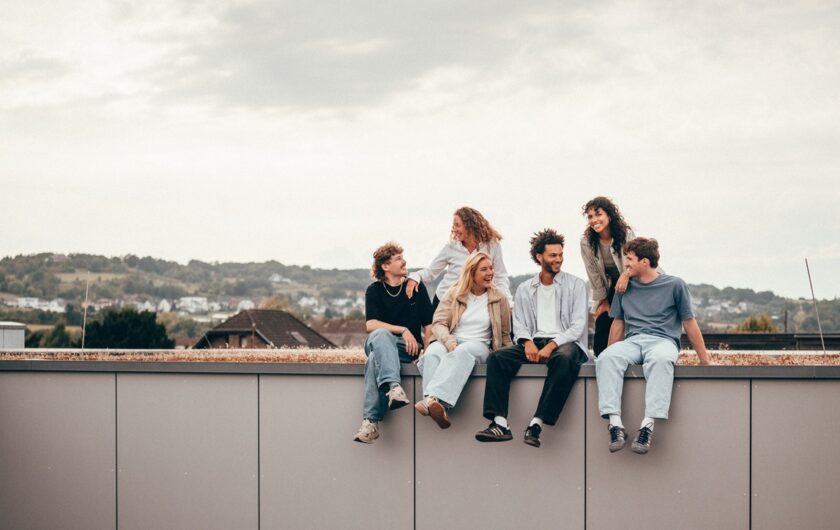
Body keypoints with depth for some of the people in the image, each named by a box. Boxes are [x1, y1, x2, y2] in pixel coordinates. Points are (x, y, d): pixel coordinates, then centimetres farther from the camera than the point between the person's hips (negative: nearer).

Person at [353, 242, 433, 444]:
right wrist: (403, 330, -20)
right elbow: (371, 325, -10)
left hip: (409, 349, 1)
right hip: (381, 344, -1)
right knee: (381, 335, -39)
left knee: (375, 361, -34)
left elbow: (428, 324, 8)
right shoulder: (375, 290, 5)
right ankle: (393, 386, -63)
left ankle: (371, 421, -49)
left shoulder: (416, 287, 9)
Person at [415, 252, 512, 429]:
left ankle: (433, 400, -60)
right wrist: (449, 341, -19)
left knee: (462, 352, -40)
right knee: (432, 352, -36)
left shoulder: (498, 298, 14)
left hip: (479, 346, -1)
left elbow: (504, 334, 20)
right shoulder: (454, 294, 13)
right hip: (450, 342, 1)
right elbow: (438, 323, 2)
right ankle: (439, 407, -57)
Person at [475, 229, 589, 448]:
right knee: (496, 358, -23)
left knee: (565, 358, -40)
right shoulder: (525, 289, 18)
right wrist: (527, 342, -13)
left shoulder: (575, 285, 7)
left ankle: (537, 424, -43)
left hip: (565, 342, -3)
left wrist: (552, 345, -18)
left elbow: (578, 325, -3)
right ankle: (500, 424, -33)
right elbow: (519, 324, 12)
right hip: (534, 343, 3)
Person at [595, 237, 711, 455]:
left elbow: (689, 323, 11)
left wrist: (705, 361, 12)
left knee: (660, 359, -42)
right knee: (606, 358, -33)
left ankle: (648, 425, -49)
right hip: (632, 341, 3)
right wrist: (612, 353, 25)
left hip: (662, 340, -3)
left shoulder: (674, 285, 8)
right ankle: (615, 424, -43)